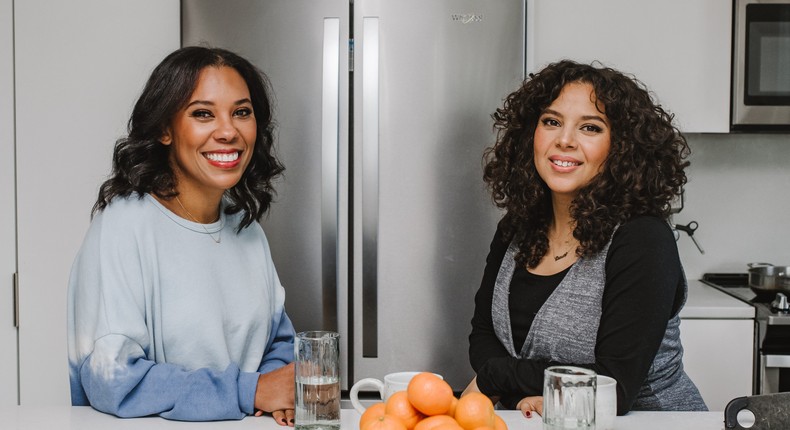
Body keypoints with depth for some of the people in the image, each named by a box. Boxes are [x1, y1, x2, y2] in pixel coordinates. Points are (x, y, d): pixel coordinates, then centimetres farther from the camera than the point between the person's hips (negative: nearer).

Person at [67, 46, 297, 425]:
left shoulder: (247, 228, 9)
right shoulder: (123, 223, -11)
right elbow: (112, 380, -16)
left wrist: (284, 392, -4)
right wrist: (250, 391, -15)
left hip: (244, 424, 5)